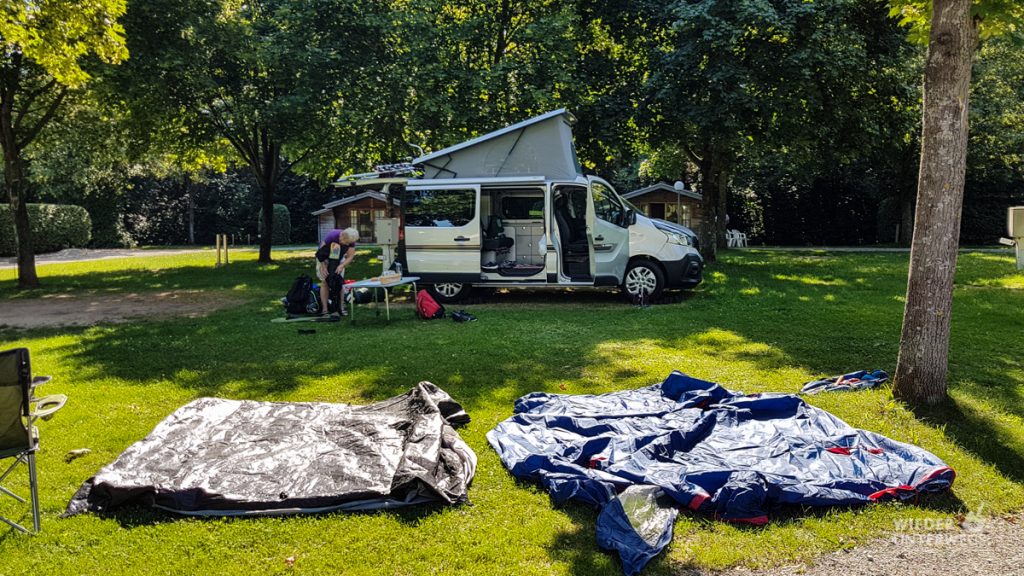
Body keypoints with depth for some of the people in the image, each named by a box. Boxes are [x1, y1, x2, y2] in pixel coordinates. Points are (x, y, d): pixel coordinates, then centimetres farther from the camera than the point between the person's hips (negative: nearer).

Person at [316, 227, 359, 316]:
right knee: (325, 282, -6)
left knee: (340, 282, -4)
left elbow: (350, 256, -20)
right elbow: (320, 252, -28)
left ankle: (341, 307, -1)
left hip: (338, 260, 3)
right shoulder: (332, 236, -35)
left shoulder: (351, 240, -25)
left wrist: (341, 266, -36)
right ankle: (325, 309, -6)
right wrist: (323, 267, -33)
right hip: (325, 259, -3)